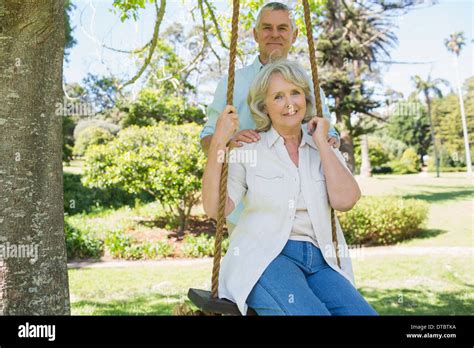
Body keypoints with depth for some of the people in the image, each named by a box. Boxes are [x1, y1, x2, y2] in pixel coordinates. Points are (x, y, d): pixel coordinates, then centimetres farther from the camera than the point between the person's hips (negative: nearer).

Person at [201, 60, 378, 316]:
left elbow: (344, 200, -5)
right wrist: (218, 143, -13)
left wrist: (321, 142, 1)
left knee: (363, 312, -22)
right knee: (312, 312, -31)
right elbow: (214, 208, -5)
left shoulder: (325, 150, 14)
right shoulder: (247, 148, 5)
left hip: (320, 262, 4)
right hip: (264, 256, -3)